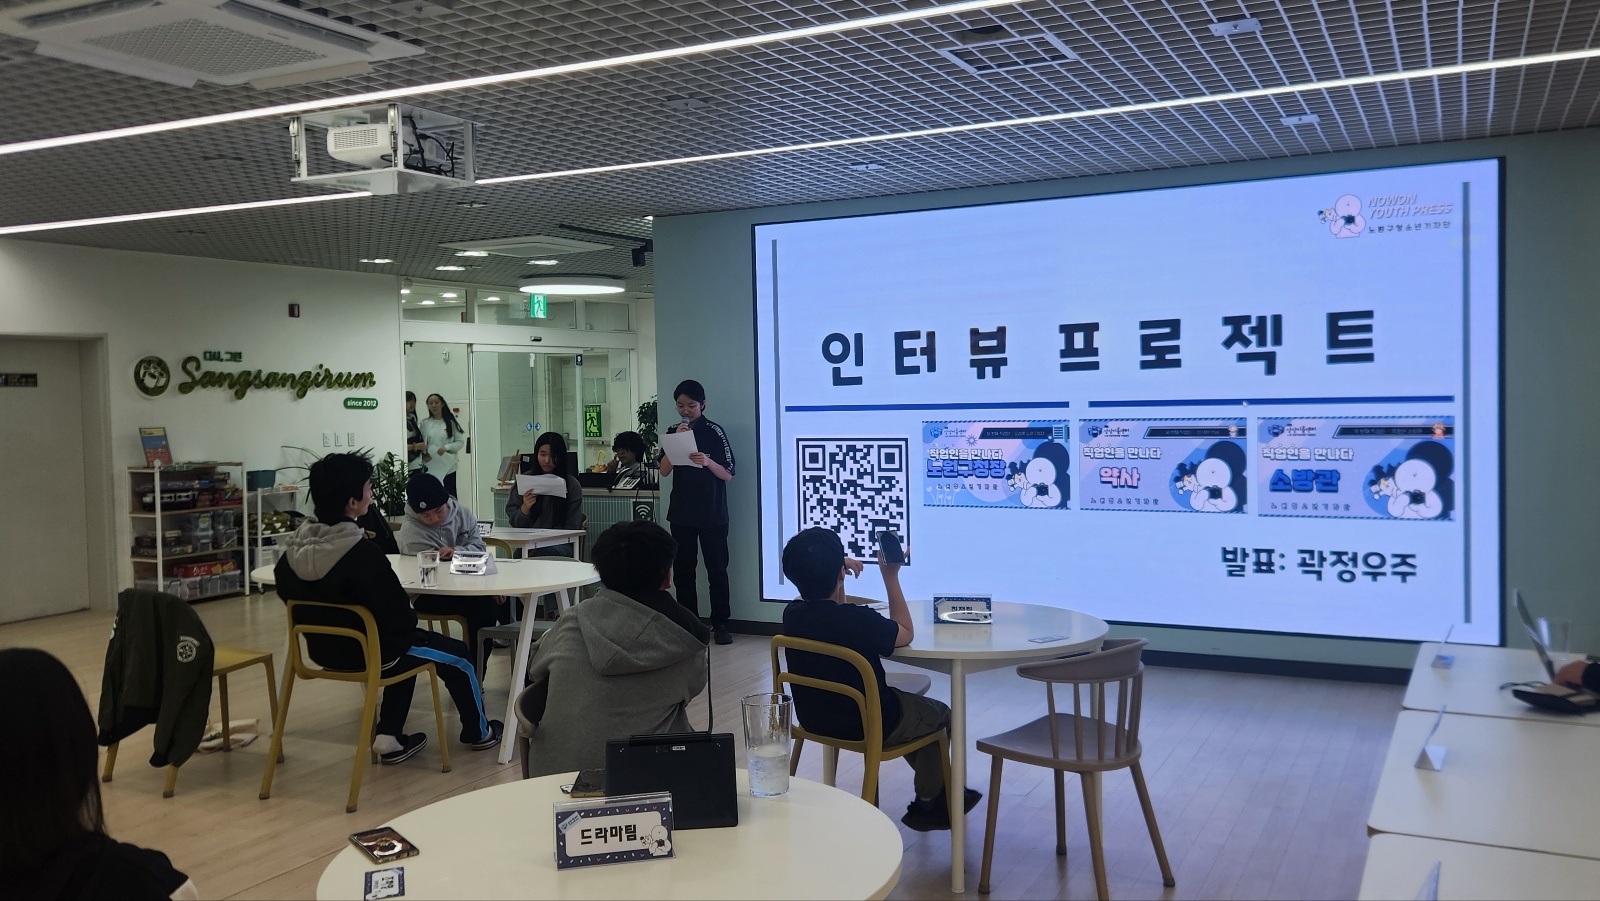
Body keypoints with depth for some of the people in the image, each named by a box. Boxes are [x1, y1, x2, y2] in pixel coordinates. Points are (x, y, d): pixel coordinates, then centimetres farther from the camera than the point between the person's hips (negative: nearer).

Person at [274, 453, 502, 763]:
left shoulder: (293, 549, -9)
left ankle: (389, 737, 28)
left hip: (323, 648, 7)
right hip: (369, 651, -7)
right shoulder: (363, 554, -30)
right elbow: (400, 616, -24)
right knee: (458, 656, 15)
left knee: (409, 646, 32)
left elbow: (287, 594, 8)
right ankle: (478, 733, 34)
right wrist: (411, 620, -1)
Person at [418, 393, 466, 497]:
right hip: (430, 467, 1)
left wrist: (446, 448, -13)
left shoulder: (451, 423, 3)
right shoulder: (424, 423, 7)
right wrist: (424, 454, -13)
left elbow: (460, 442, 1)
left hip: (448, 466, -1)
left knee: (450, 495, 1)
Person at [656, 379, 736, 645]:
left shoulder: (715, 432, -5)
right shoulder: (673, 432, 7)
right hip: (681, 514, 4)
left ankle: (720, 625, 3)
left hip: (712, 514, -4)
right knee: (682, 571, 6)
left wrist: (707, 462, -26)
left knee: (717, 570, -1)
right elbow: (664, 471, -2)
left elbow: (728, 475, -8)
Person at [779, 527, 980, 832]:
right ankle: (927, 804, 37)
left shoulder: (792, 614, -12)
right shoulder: (858, 619, -32)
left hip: (814, 719, 7)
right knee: (940, 714, 22)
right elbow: (905, 633, -12)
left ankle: (936, 789, 45)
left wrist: (831, 567, 10)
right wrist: (891, 577, -9)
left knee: (912, 701, 32)